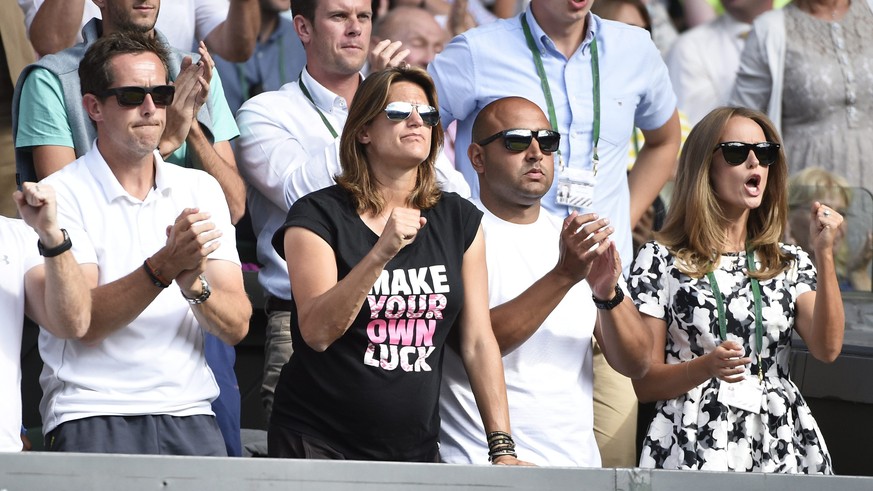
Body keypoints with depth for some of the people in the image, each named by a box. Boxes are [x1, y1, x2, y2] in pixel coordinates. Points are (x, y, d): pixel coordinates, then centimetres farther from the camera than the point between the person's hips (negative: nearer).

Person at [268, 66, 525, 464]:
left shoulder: (459, 220, 7)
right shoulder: (317, 215, -6)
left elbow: (478, 341, 4)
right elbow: (317, 331, -18)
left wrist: (502, 448, -3)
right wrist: (381, 254, -28)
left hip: (417, 447, 3)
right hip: (320, 445, -3)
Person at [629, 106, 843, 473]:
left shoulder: (790, 263, 12)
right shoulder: (660, 261, 1)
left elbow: (827, 349, -6)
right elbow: (644, 384, -2)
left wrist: (824, 255, -12)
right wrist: (706, 367, -21)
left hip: (780, 446, 3)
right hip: (695, 448, -3)